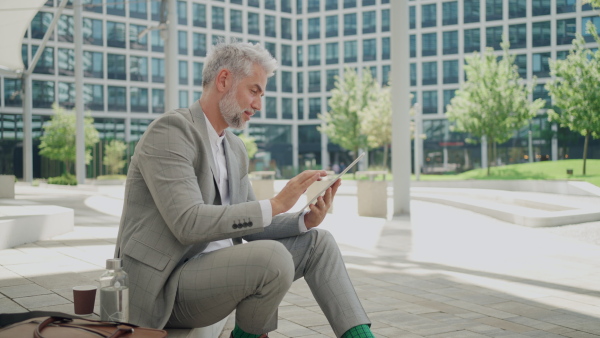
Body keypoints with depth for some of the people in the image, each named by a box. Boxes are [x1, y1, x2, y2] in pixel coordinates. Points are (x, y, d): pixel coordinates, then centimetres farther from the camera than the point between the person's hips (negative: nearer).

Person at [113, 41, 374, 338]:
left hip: (215, 266, 9)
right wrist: (276, 204, -23)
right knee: (273, 257, -29)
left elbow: (250, 223, 14)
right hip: (166, 286, -9)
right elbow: (188, 223, -26)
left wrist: (306, 220, -4)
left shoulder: (235, 150, 13)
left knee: (317, 241, 4)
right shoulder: (170, 131, -15)